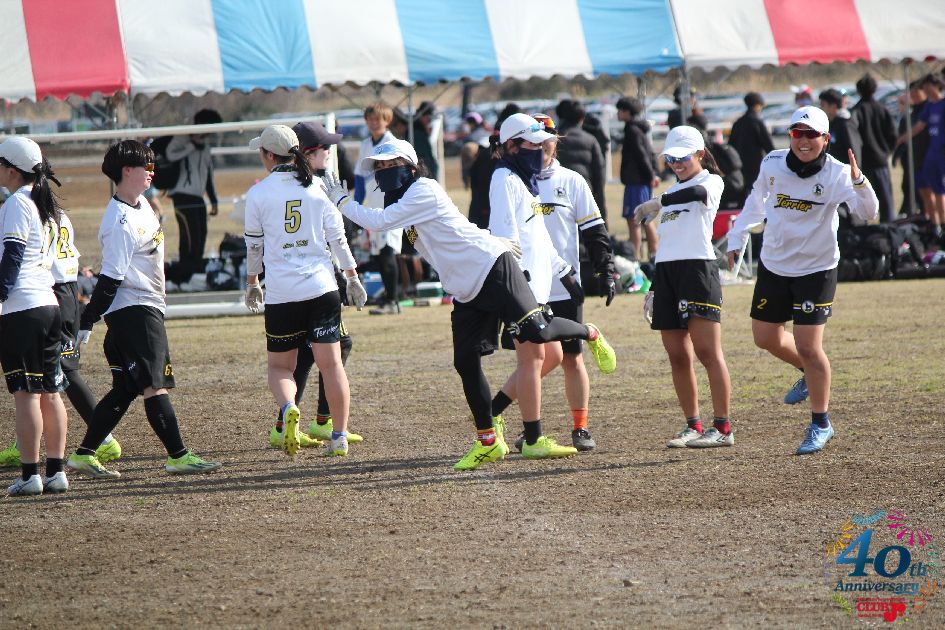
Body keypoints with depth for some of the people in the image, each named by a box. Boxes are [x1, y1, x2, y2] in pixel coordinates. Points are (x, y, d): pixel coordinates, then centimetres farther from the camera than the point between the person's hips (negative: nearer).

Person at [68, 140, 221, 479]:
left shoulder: (142, 205, 12)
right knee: (154, 386, -12)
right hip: (133, 308, -10)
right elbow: (110, 278, -20)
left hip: (148, 309, 10)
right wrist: (87, 322, -17)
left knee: (125, 389, 10)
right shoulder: (120, 222, -18)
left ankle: (84, 454, 13)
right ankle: (178, 456, -15)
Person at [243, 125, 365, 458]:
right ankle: (339, 437, 4)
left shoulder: (258, 194, -2)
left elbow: (254, 245, 6)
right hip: (321, 287, 2)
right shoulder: (315, 188, 3)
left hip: (281, 293, -2)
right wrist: (352, 277, 18)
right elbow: (337, 237, 7)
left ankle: (288, 409, -19)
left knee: (280, 365, 10)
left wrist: (252, 283, 22)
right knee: (331, 363, 5)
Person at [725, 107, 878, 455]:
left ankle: (820, 424, 7)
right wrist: (737, 237, 13)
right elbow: (757, 199, 13)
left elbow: (867, 213, -33)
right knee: (765, 338, 15)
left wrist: (859, 183, -51)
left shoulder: (836, 174, -19)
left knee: (808, 346, -9)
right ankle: (809, 374, 45)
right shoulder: (773, 164, -8)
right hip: (773, 265, 5)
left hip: (816, 269, -5)